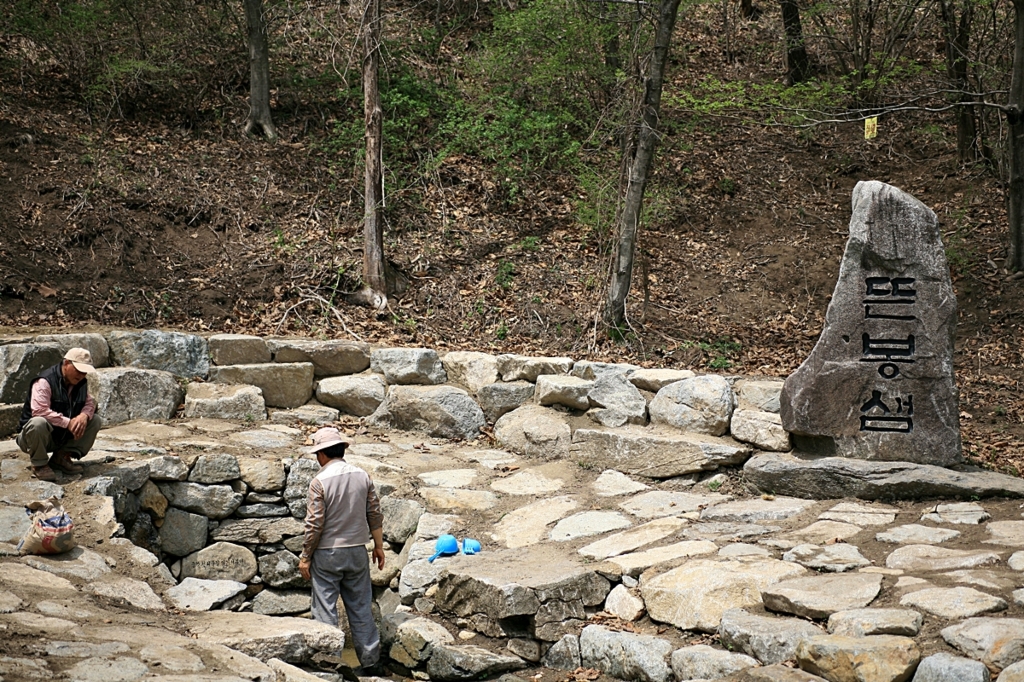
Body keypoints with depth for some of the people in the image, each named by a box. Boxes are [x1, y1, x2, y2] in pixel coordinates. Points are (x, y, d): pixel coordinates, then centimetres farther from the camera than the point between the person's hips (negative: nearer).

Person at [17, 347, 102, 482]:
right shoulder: (45, 382, -22)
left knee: (96, 420, -5)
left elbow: (90, 402, 4)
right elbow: (39, 410, -33)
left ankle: (62, 457, -1)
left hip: (64, 437, 7)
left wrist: (84, 415, -21)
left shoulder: (81, 382, 3)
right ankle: (39, 465, -16)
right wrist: (68, 422, -34)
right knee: (38, 423, -41)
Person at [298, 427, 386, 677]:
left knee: (325, 610, 5)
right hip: (357, 552, 5)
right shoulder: (362, 476, 0)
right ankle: (370, 661, 17)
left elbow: (315, 524, -14)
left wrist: (305, 557, -5)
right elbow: (375, 515, 5)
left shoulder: (320, 481, -14)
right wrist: (379, 546, 16)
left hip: (327, 553, -4)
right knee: (361, 608, 12)